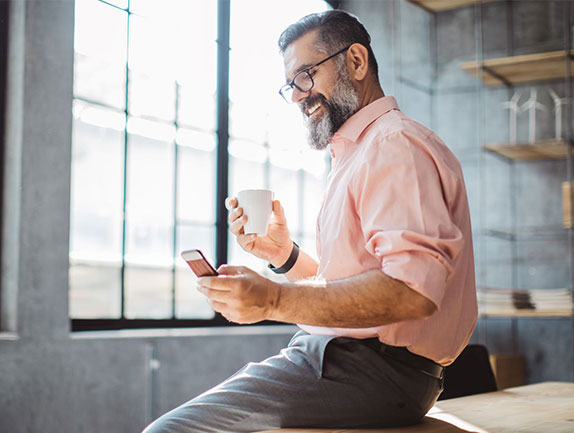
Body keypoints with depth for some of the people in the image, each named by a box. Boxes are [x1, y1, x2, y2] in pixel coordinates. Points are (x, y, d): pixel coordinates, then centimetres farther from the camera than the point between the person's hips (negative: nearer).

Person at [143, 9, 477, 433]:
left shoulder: (397, 144, -11)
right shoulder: (357, 153, 24)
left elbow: (412, 290, -26)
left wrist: (276, 300, -27)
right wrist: (285, 256, 6)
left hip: (376, 370, -10)